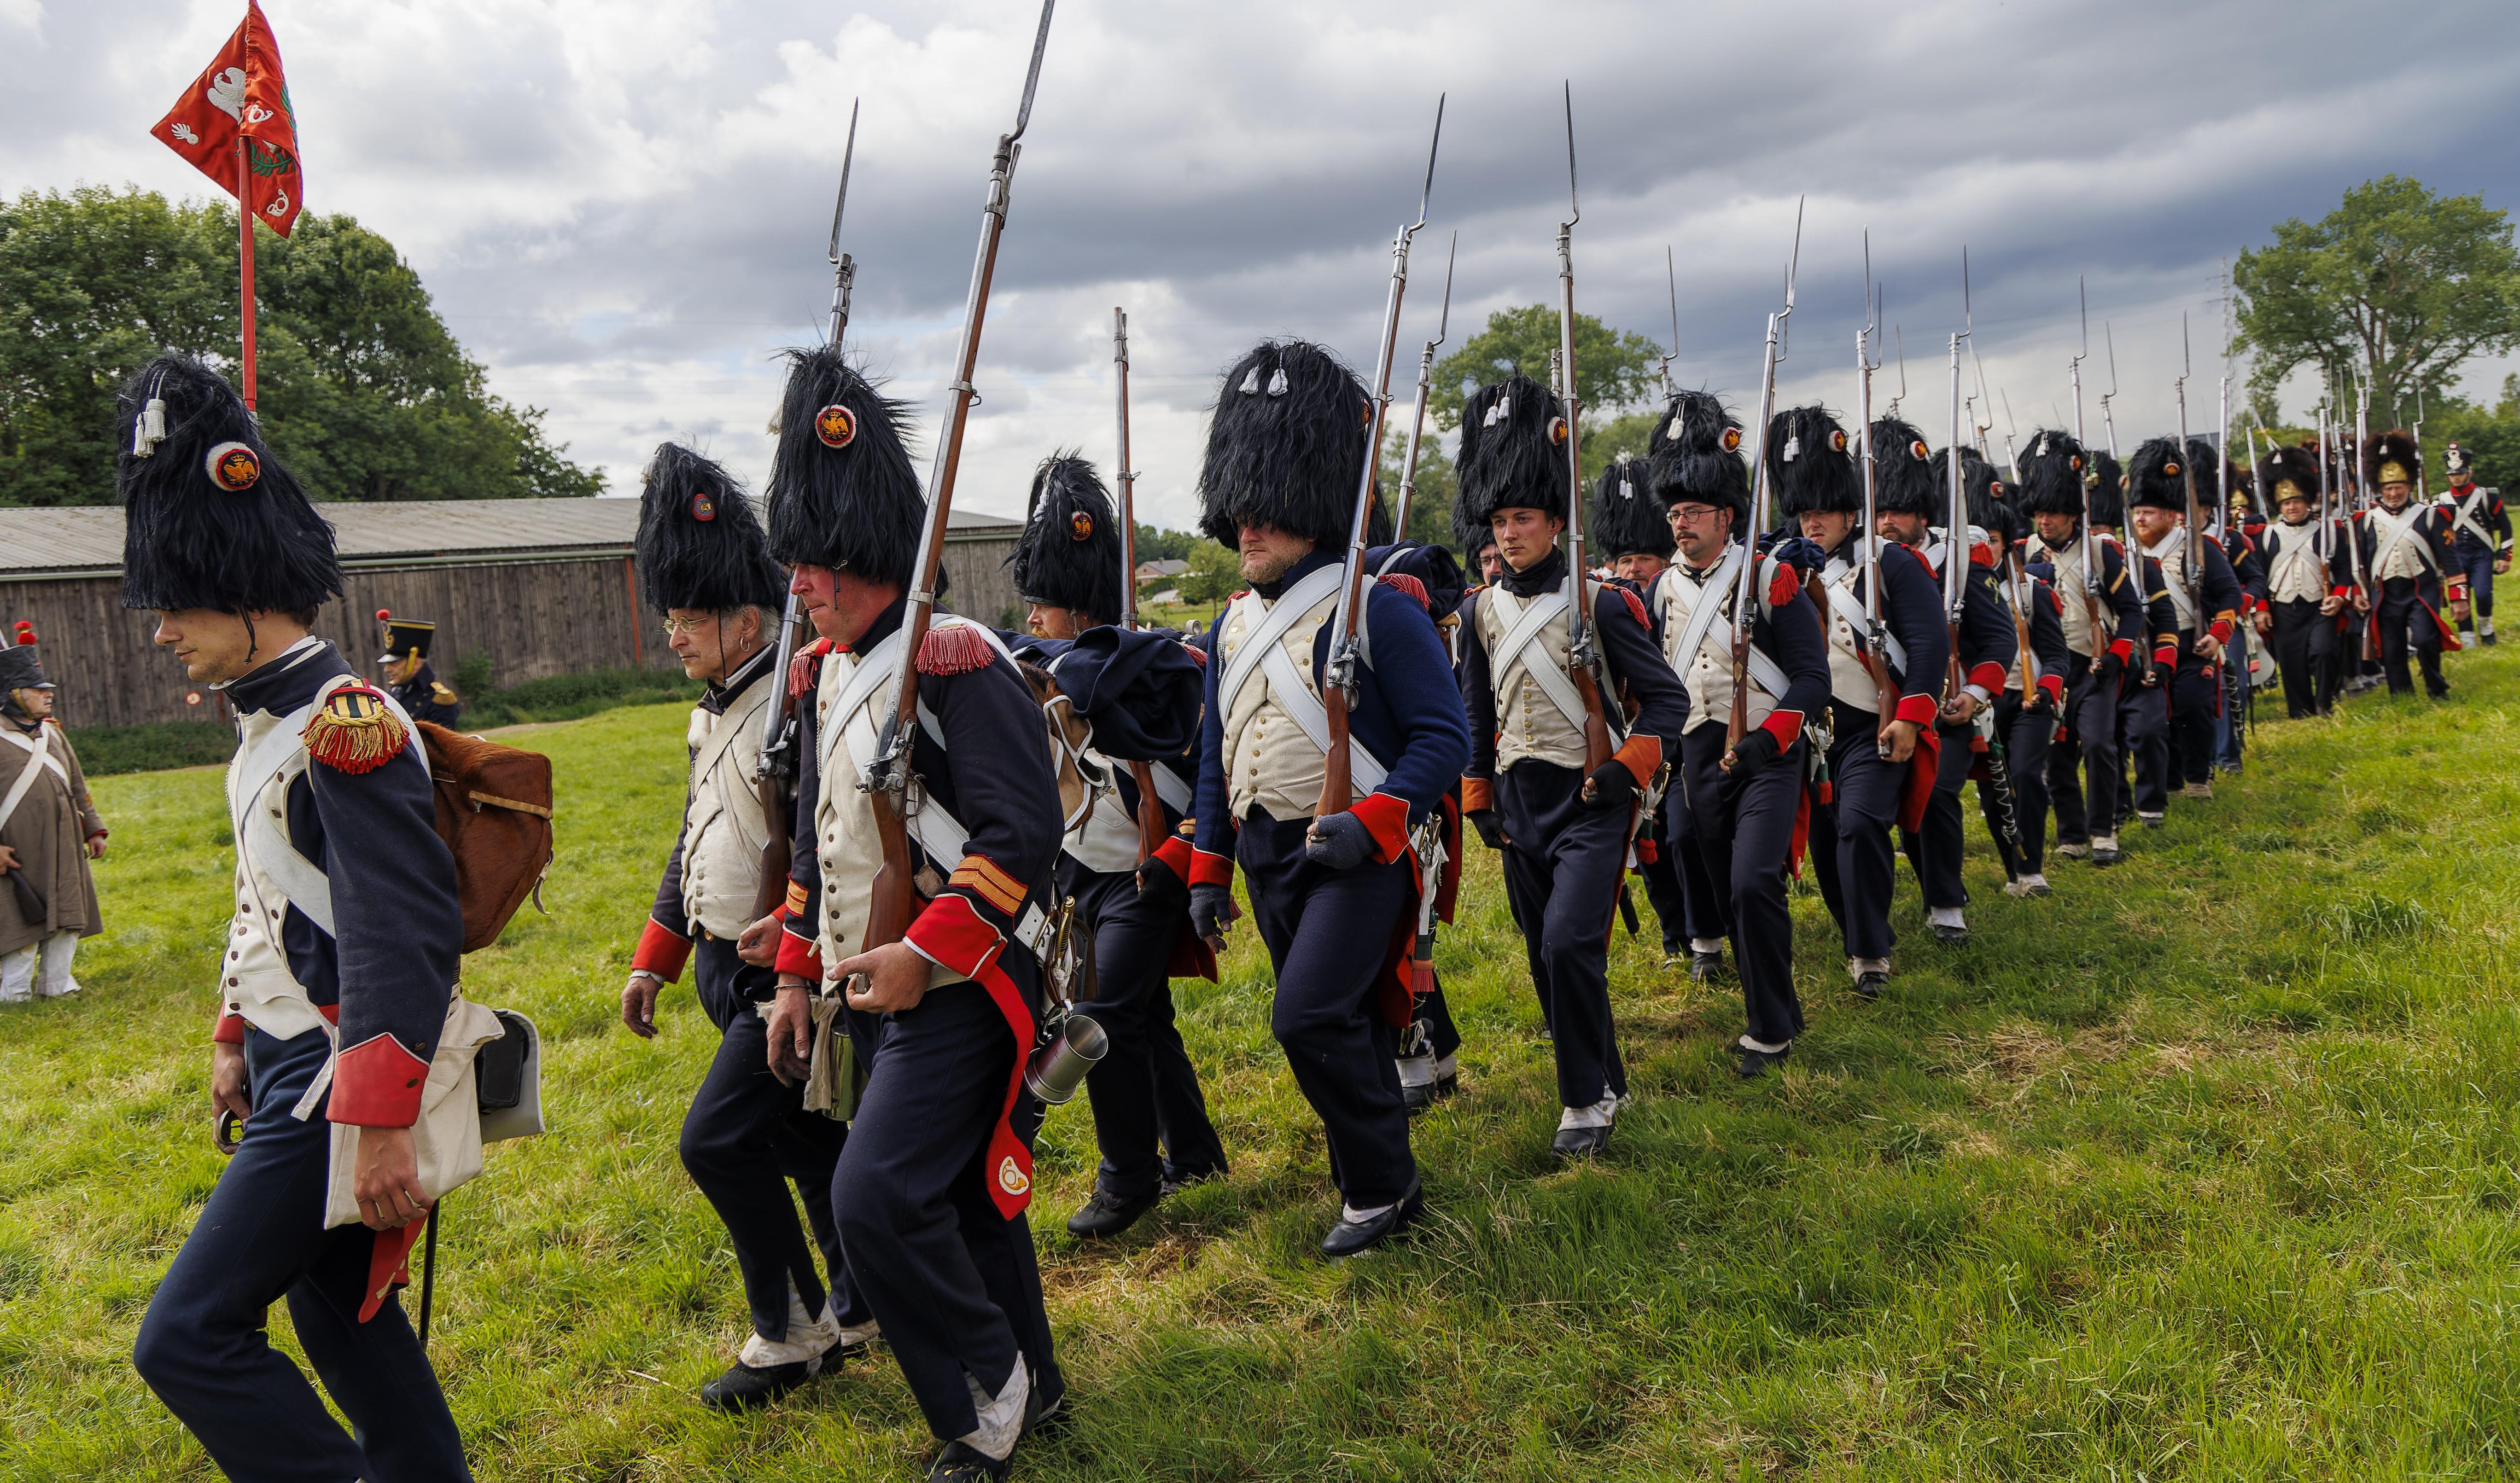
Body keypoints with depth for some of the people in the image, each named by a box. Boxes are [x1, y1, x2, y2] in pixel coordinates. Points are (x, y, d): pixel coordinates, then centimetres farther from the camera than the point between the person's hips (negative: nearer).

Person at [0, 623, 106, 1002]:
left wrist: (94, 829, 18)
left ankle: (57, 983, 23)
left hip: (64, 849, 7)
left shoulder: (52, 733, 13)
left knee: (68, 916, 11)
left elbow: (77, 785, 19)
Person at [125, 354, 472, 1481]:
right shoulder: (269, 720, 10)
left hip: (336, 1087, -10)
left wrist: (383, 1126, -27)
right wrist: (235, 1038, 24)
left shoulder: (345, 726, -21)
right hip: (292, 1063, 10)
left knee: (187, 1339, -8)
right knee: (338, 1305, 19)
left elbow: (407, 936, -26)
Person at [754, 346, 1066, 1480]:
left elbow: (1024, 834, -20)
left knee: (878, 1195, -13)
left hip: (957, 988, -8)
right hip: (867, 992, 8)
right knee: (959, 1191, 17)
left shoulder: (954, 664, -16)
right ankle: (1030, 1385, 34)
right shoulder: (820, 676, 10)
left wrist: (925, 952, -25)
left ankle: (988, 1390, 10)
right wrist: (798, 978, 17)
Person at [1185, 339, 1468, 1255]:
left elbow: (1445, 737, -13)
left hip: (1358, 853, -7)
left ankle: (1381, 1185, 4)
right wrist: (1208, 870, 14)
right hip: (1270, 859, 7)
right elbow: (1216, 757, 17)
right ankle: (1379, 1184, 30)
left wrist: (1370, 821, -26)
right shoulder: (1232, 628, 10)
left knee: (1311, 1016, -16)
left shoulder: (1379, 612, -11)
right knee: (1346, 1028, 15)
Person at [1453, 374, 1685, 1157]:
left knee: (1571, 944, -16)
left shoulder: (1600, 604, -9)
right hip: (1520, 805, 6)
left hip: (1589, 803, -5)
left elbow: (1667, 697, -5)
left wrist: (1628, 769, -16)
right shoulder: (1483, 611, 6)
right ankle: (1601, 1073, 32)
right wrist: (1479, 800, 14)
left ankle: (1589, 1100, 0)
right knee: (1545, 954, 12)